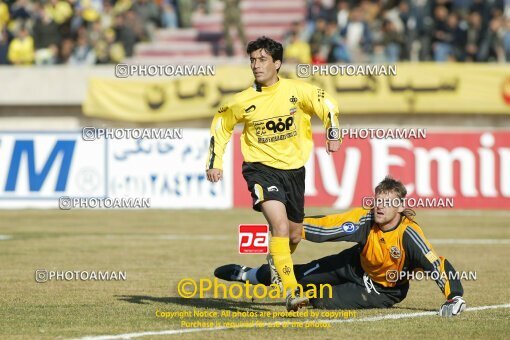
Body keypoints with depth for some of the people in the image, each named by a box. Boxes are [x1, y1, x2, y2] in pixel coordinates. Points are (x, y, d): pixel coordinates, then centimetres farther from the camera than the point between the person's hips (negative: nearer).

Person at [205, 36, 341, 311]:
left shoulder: (297, 91, -8)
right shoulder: (242, 101, -8)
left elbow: (328, 105, 6)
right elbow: (220, 125, 9)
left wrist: (333, 134, -9)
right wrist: (214, 162, 4)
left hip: (294, 168, 3)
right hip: (261, 167, -3)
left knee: (294, 235, 15)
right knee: (280, 225, -25)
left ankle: (276, 263, 49)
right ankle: (291, 291, -26)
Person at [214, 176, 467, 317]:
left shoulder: (408, 234, -36)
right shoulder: (365, 219, -24)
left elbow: (436, 264, -38)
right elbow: (326, 226, -21)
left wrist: (455, 298, -48)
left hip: (384, 290, -4)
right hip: (358, 265, 4)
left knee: (322, 300, -16)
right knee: (304, 274, 5)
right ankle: (246, 275, 31)